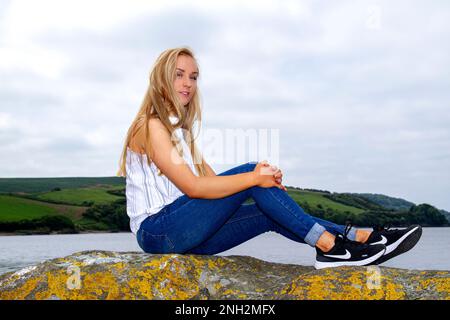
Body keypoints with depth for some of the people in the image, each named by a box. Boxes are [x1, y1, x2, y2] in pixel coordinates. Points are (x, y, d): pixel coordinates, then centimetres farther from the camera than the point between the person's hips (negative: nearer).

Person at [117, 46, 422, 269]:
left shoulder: (179, 129, 19)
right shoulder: (151, 126, -10)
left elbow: (212, 180, 7)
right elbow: (192, 186, -21)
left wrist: (261, 176, -11)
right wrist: (254, 178, -24)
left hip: (184, 233, 8)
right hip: (157, 231, -8)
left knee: (268, 213, -8)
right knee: (249, 174, -20)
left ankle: (356, 237, -11)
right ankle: (329, 243, -18)